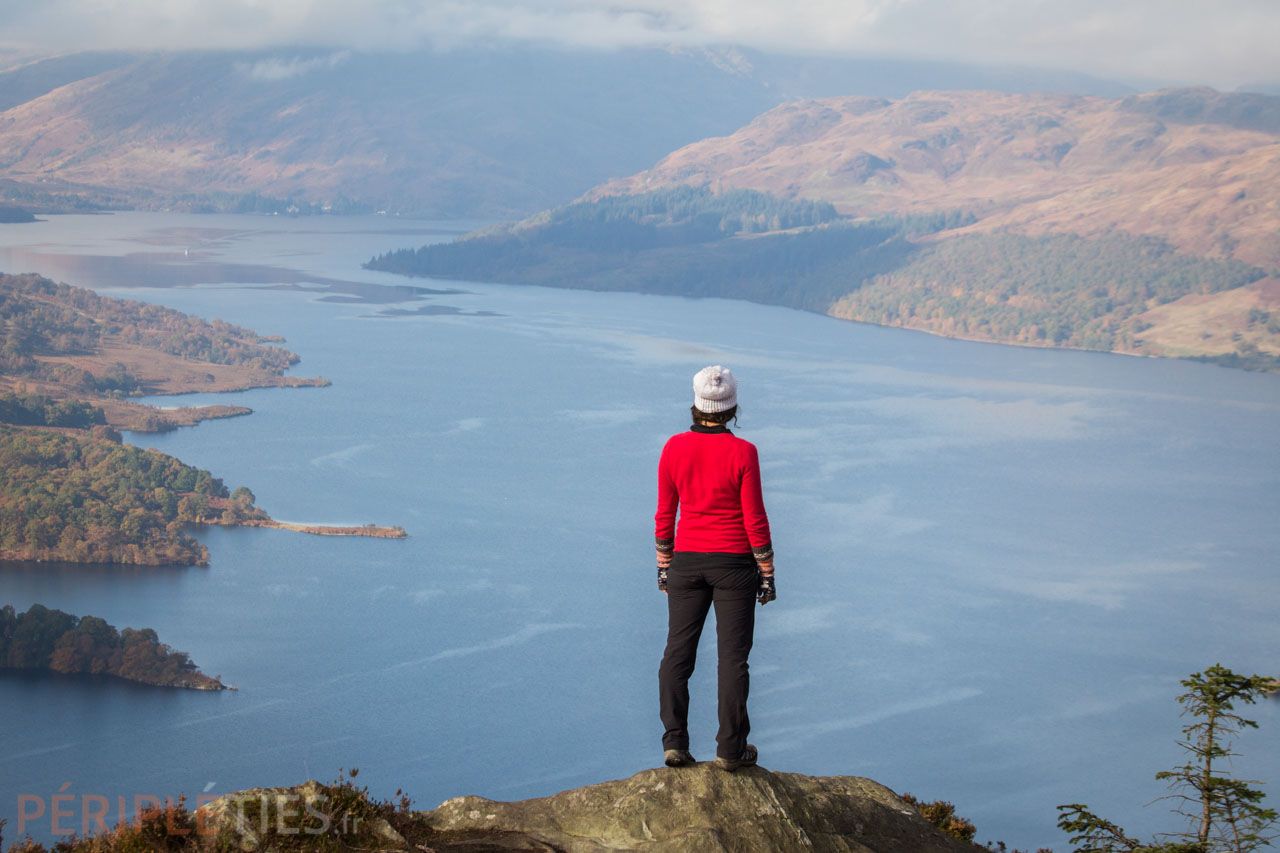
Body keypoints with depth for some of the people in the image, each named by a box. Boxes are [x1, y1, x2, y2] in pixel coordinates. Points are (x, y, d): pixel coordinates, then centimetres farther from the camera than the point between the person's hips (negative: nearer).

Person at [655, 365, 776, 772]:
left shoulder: (674, 449, -5)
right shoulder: (743, 453, -14)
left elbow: (664, 514, 2)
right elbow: (755, 520, -11)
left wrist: (664, 566, 13)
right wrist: (768, 574, -1)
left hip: (687, 560, 3)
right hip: (734, 563, -3)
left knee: (678, 651, 9)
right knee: (733, 655, 4)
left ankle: (674, 742, 2)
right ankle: (730, 748, 6)